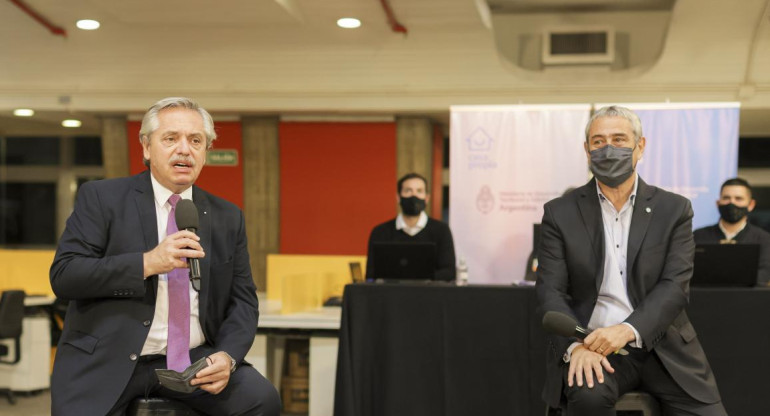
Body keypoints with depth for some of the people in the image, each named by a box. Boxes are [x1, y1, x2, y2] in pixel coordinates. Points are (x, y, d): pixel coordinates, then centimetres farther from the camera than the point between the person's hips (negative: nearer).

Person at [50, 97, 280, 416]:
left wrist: (227, 355, -10)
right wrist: (147, 263, -19)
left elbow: (243, 301, 10)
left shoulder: (227, 217, 11)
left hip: (194, 359, 3)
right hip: (107, 361, -2)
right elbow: (63, 275, -8)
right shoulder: (100, 197, 1)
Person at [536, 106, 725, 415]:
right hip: (592, 348, -1)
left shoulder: (674, 210, 7)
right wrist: (577, 344, -21)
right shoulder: (560, 213, 6)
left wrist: (628, 330, -21)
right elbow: (550, 290, -2)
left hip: (663, 348, 2)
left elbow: (675, 286, -3)